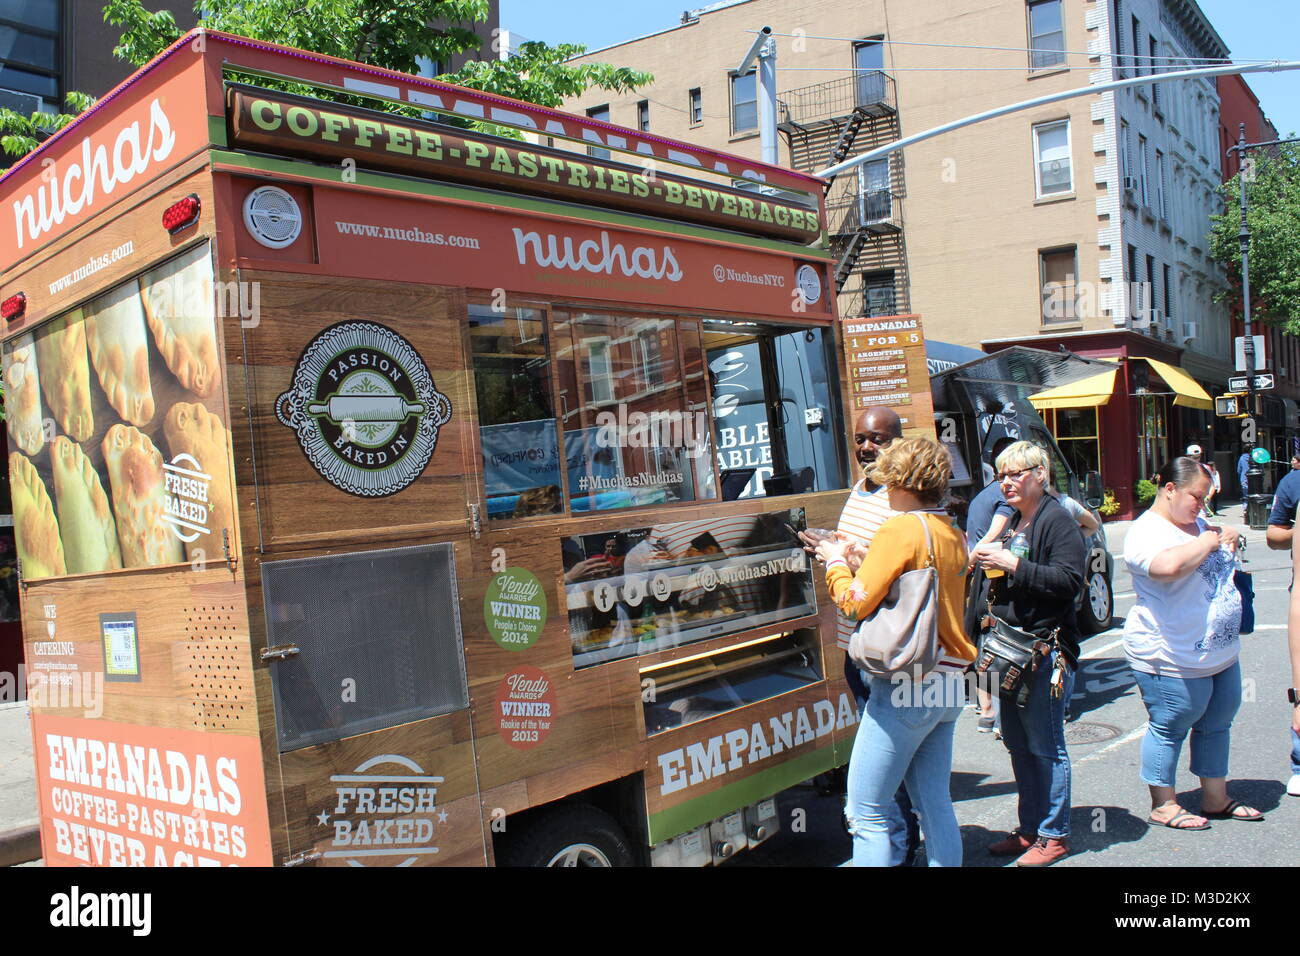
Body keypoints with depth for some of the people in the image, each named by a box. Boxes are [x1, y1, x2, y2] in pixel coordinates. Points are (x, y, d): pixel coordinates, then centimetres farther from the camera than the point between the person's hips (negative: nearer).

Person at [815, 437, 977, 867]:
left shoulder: (900, 529, -13)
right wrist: (862, 558, 14)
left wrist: (835, 563, 2)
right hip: (949, 684, 9)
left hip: (906, 685, -9)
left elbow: (856, 602, -15)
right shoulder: (953, 533, 11)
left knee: (866, 811, -2)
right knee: (935, 803, 15)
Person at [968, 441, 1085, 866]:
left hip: (1045, 652, -9)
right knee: (1018, 744, 15)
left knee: (1045, 747, 0)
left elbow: (1070, 580, -21)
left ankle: (1054, 835, 12)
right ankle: (1030, 829, 26)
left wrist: (1012, 564, -23)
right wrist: (984, 560, 7)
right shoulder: (1009, 521, 16)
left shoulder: (1057, 521, -10)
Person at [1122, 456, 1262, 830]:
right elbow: (1169, 565, -39)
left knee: (1216, 725, 18)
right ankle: (1162, 806, 16)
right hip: (1175, 660, -9)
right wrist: (1208, 540, -21)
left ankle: (1216, 800, 33)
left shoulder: (1198, 523, 12)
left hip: (1222, 654, 9)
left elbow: (1226, 566, 28)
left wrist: (1228, 538, 5)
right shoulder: (1145, 532, -17)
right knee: (1169, 729, 3)